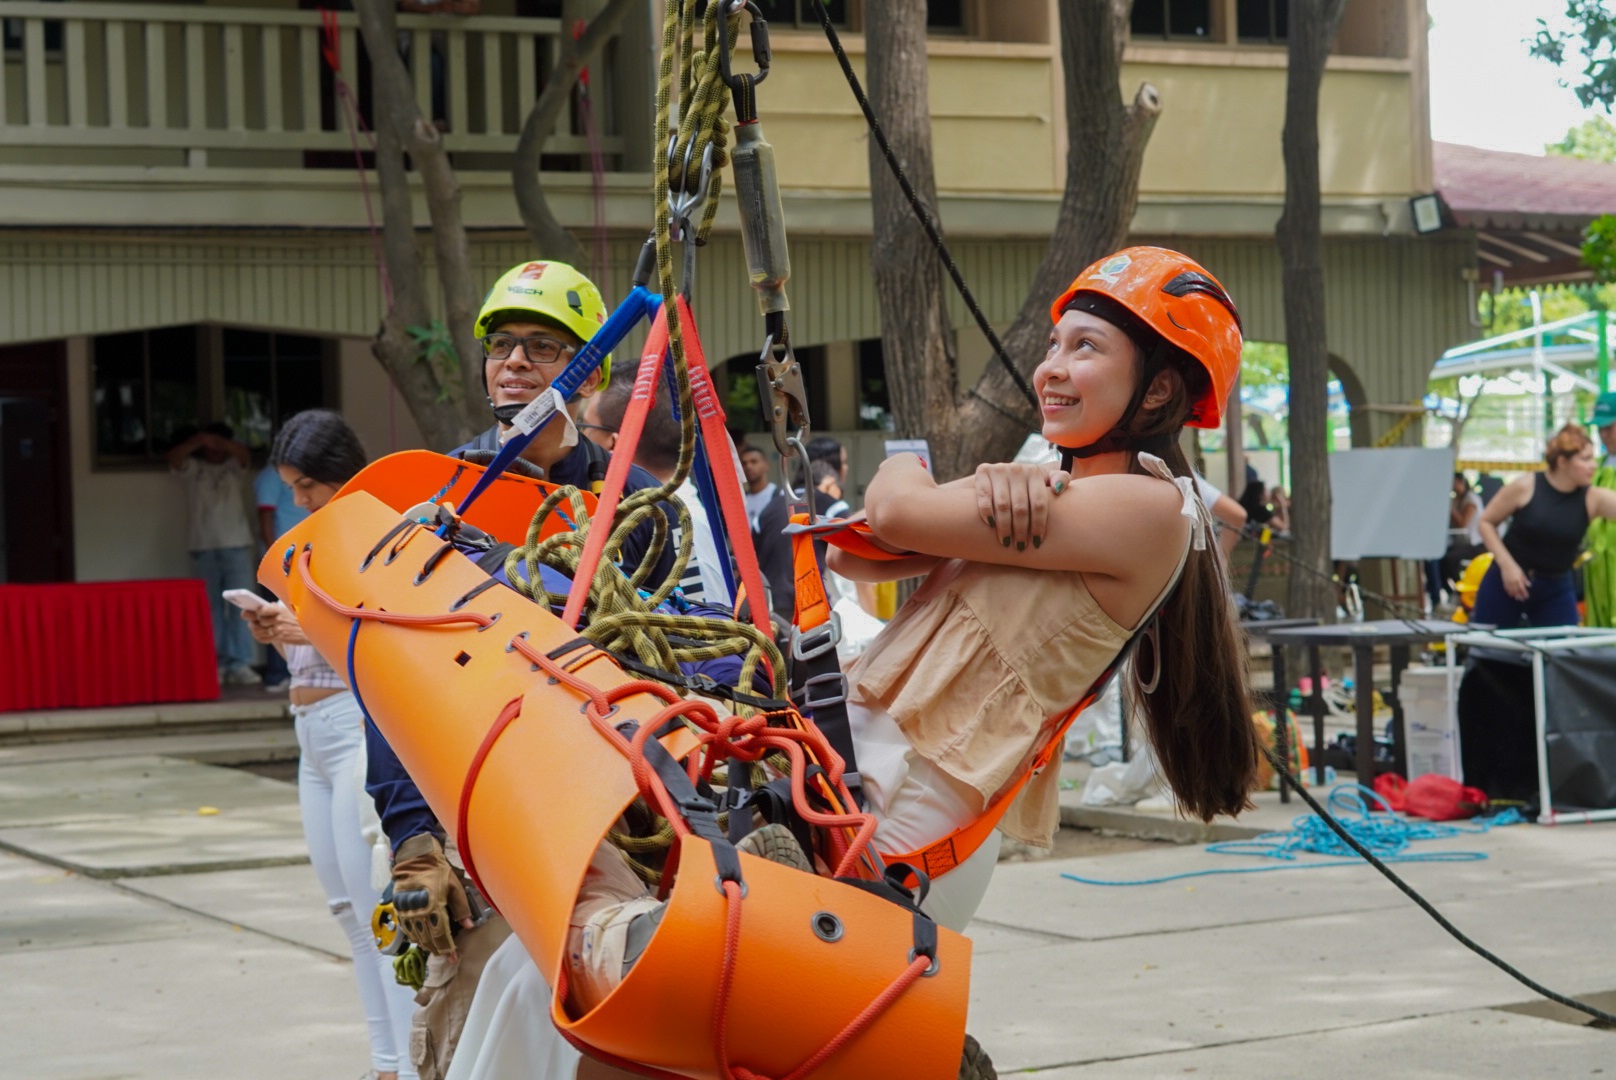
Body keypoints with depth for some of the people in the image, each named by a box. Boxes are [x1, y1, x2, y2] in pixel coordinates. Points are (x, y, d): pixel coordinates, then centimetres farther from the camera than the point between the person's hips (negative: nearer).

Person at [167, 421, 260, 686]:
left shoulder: (233, 467, 11)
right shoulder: (192, 468, 8)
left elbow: (245, 455, -10)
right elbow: (173, 458, -12)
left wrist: (222, 442, -30)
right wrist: (198, 441, -31)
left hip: (236, 545, 0)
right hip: (203, 547, 0)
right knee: (211, 608, 2)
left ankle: (239, 665, -6)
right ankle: (215, 665, 6)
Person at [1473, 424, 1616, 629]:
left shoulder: (1593, 499, -5)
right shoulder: (1525, 488, -12)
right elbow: (1486, 522, -4)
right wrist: (1507, 564, -14)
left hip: (1556, 590, 3)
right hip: (1506, 581, -3)